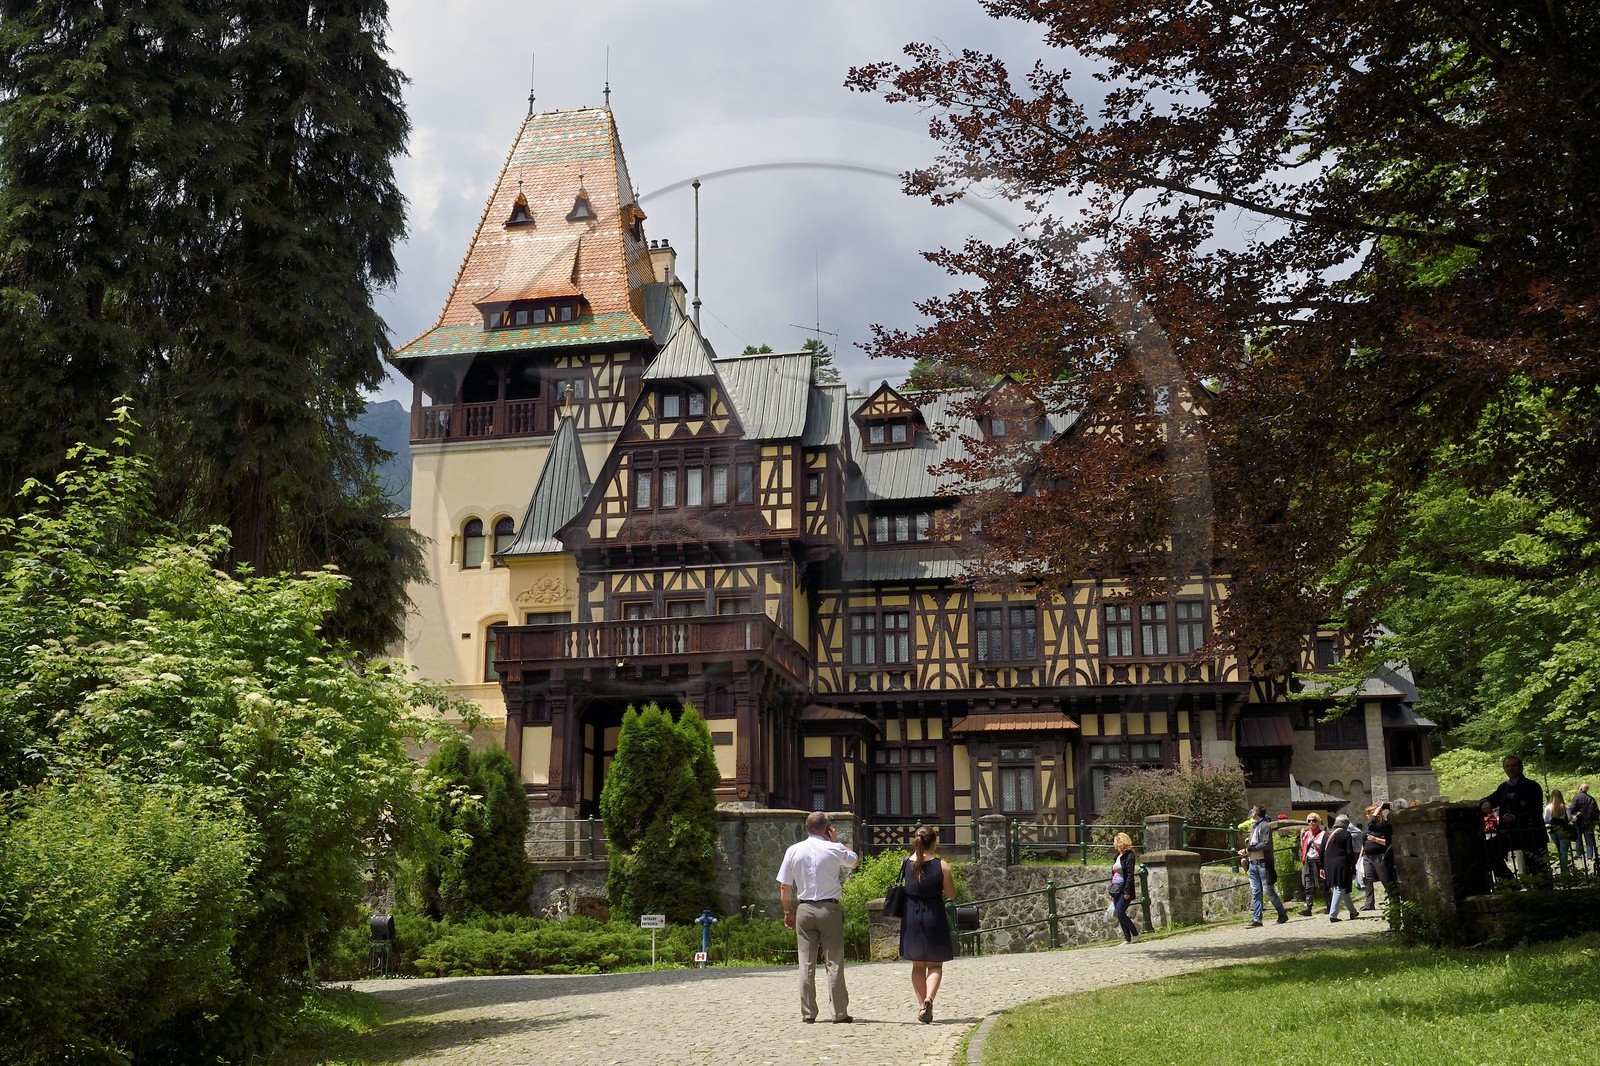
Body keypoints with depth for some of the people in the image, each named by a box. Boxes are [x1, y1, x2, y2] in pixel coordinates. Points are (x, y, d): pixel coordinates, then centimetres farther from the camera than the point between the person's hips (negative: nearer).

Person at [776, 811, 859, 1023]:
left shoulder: (793, 851, 2)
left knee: (806, 963, 5)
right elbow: (855, 860, 17)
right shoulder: (834, 849, -4)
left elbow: (784, 886, 4)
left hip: (804, 910, 2)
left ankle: (807, 1012, 7)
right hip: (829, 908, -2)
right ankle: (839, 1012, 4)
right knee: (834, 962, 2)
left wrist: (788, 912, 14)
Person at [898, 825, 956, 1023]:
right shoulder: (941, 866, -11)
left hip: (911, 917, 2)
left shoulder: (905, 864, -5)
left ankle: (921, 1005, 15)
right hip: (934, 916, -2)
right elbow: (951, 895, -4)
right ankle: (928, 999, -15)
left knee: (917, 965, 17)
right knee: (935, 964, 8)